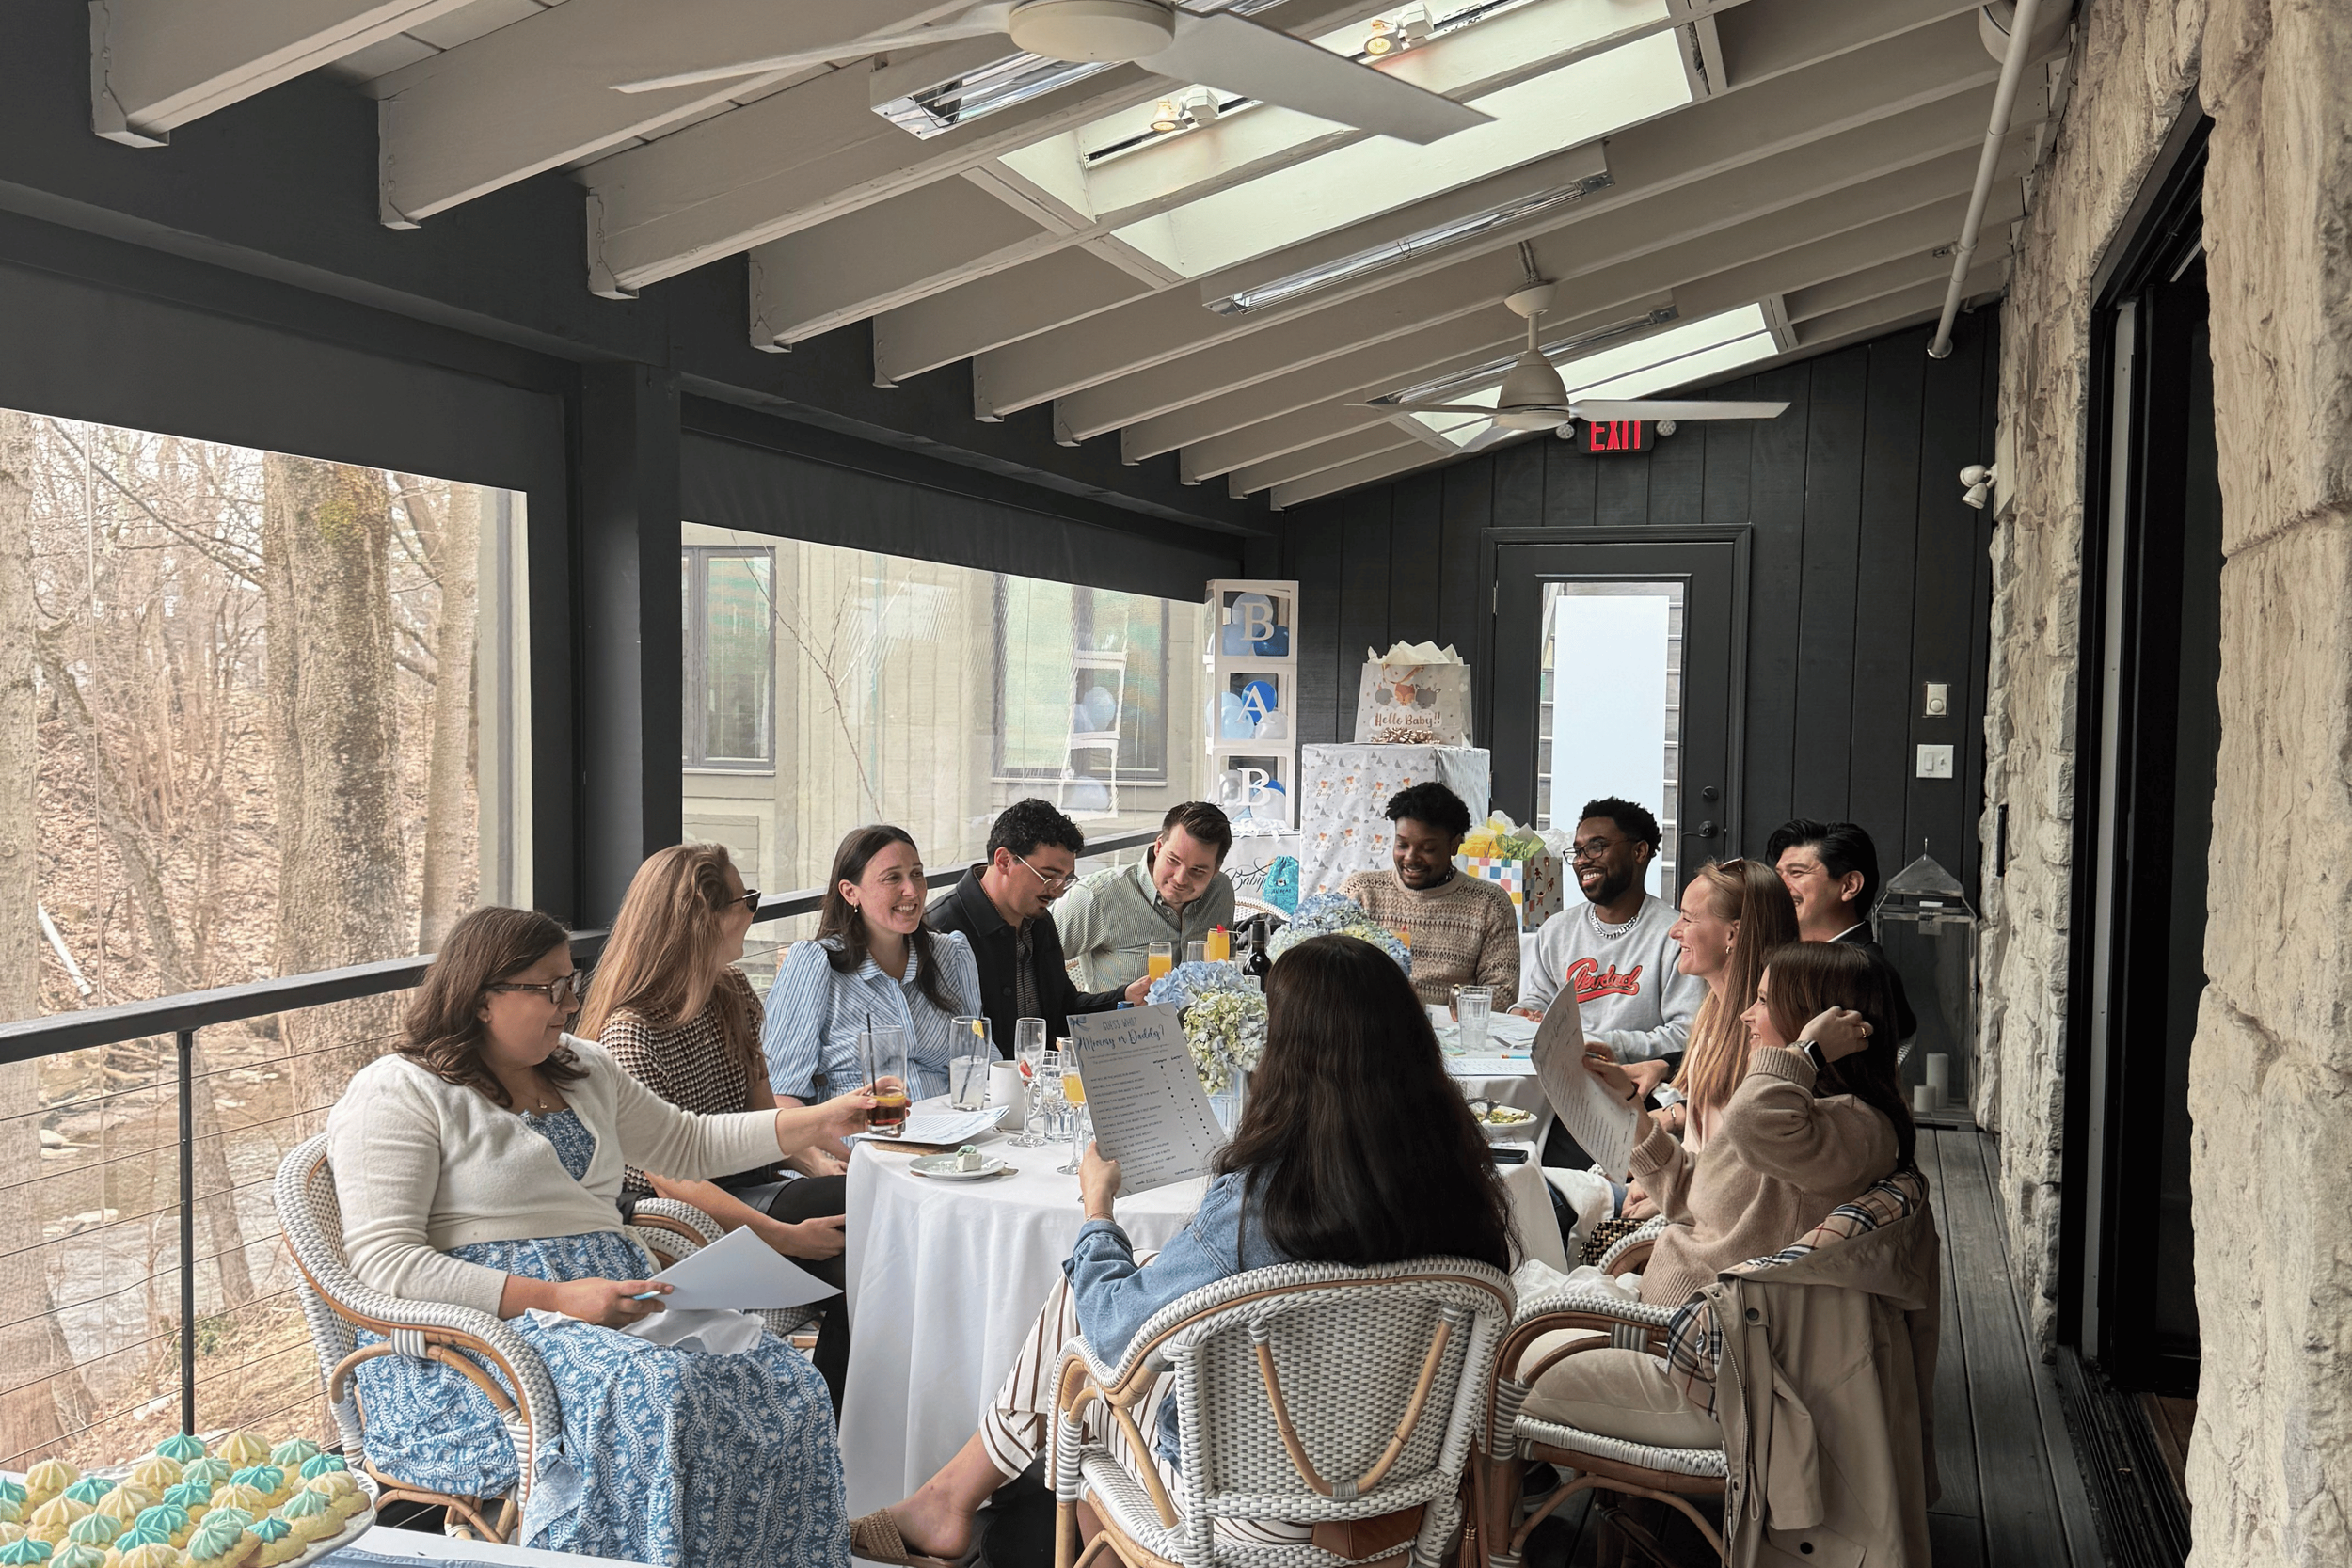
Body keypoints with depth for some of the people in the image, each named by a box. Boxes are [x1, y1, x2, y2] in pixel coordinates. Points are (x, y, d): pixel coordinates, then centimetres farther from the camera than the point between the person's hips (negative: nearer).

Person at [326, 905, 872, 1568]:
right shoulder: (395, 1093, -3)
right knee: (657, 1399, -37)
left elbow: (690, 1143, 29)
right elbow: (382, 1262, -12)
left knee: (787, 1384, -22)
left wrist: (826, 1119, 18)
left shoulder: (582, 1068, 20)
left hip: (617, 1305, 7)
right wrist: (554, 1300, -20)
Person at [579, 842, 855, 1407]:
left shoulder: (735, 994, 8)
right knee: (859, 1209, -25)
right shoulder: (631, 1032, -17)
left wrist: (820, 1163, -8)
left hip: (745, 1186, 7)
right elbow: (668, 1175, -21)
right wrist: (784, 1236, -27)